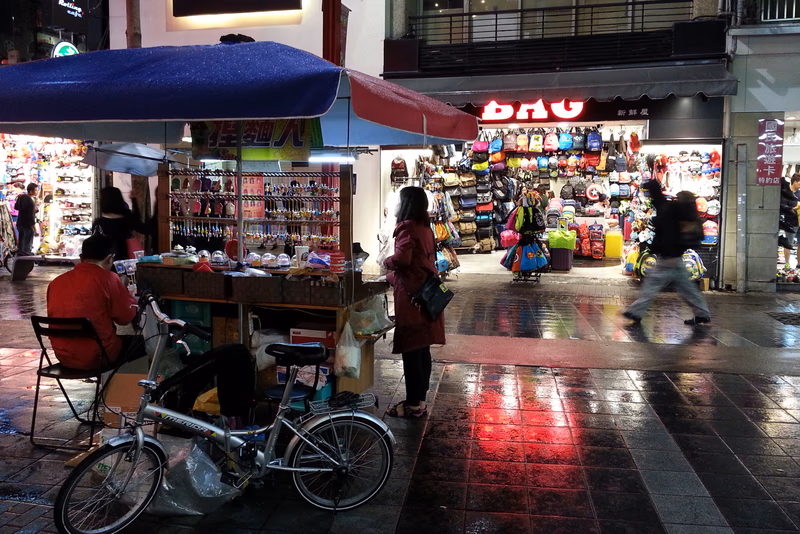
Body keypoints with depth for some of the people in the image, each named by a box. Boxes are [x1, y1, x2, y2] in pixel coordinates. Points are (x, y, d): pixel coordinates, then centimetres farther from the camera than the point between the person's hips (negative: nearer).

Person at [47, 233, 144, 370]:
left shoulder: (56, 282, 2)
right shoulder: (109, 279, -13)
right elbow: (126, 317, -8)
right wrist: (129, 297, 11)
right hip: (98, 358, -6)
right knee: (141, 342, 18)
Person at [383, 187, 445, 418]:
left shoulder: (407, 227, -13)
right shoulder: (425, 227, 14)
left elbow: (402, 258, -26)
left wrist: (387, 262, -6)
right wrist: (393, 276, 19)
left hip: (411, 295, -9)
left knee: (411, 350, -2)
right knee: (422, 349, 13)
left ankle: (413, 404, 5)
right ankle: (420, 399, 21)